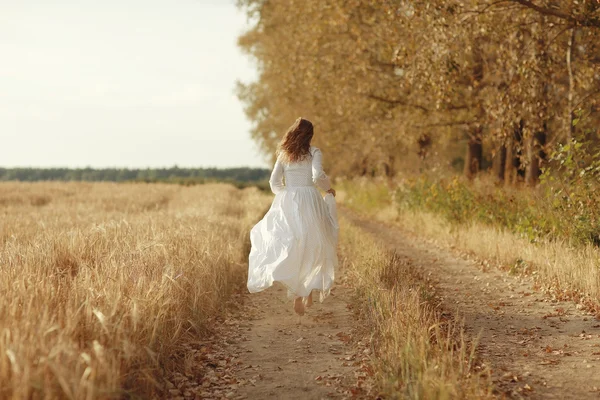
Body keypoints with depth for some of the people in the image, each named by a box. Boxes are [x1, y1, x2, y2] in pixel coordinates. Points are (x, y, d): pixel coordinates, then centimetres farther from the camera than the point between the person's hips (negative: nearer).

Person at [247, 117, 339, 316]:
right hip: (309, 200, -3)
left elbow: (274, 182, 7)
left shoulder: (284, 154, 10)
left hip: (287, 203, 3)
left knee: (290, 247, 8)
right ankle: (308, 290, 0)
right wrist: (329, 188, 3)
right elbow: (318, 176, -15)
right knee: (311, 246, 10)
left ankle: (297, 294, -5)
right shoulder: (314, 153, -1)